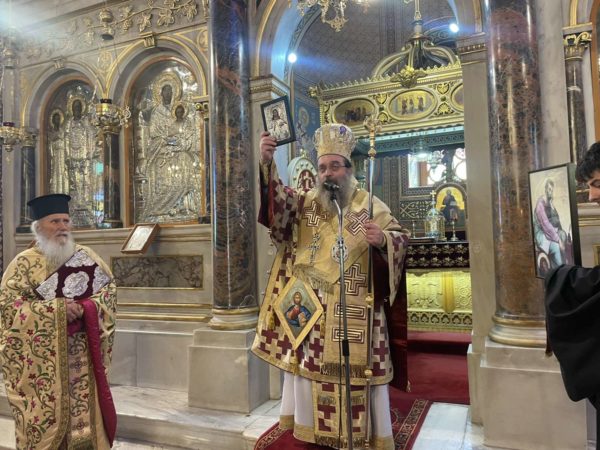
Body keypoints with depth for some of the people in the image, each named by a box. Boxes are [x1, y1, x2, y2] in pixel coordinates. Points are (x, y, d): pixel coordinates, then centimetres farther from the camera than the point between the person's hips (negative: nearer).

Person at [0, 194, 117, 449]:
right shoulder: (25, 262, -2)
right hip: (42, 360, -3)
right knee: (47, 413, 3)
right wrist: (58, 308, -19)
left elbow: (109, 287, 4)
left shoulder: (85, 255, 7)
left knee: (84, 409, 9)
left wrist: (86, 308, -15)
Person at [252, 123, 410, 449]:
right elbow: (276, 201, -9)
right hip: (309, 307, 2)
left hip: (354, 312, -2)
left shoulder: (370, 205, 2)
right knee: (308, 365, 11)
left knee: (357, 371, 6)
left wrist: (382, 240, -25)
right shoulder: (304, 202, 8)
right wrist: (266, 163, -26)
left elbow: (401, 238, -1)